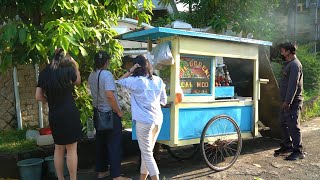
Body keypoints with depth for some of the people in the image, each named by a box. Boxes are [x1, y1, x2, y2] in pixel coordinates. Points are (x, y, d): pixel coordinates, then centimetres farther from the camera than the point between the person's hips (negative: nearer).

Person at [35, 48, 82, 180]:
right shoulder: (68, 69, -6)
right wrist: (76, 67, 18)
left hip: (54, 115, 5)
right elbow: (78, 82, 14)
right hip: (69, 113, -5)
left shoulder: (44, 73, 5)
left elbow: (38, 96, 6)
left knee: (58, 148, 15)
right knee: (71, 149, 2)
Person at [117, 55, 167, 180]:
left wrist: (130, 71, 1)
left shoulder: (135, 81, -10)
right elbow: (164, 101, 13)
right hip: (158, 119, 6)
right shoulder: (158, 80, 4)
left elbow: (119, 81, 9)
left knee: (147, 154, 4)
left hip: (144, 121, -6)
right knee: (147, 152, 18)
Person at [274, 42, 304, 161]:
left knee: (293, 125, -6)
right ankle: (287, 145, 28)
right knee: (283, 124, 16)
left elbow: (293, 85, -22)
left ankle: (298, 151, 2)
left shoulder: (295, 64, -15)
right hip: (287, 101, 10)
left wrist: (288, 101, -24)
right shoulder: (289, 64, 17)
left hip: (293, 101, -10)